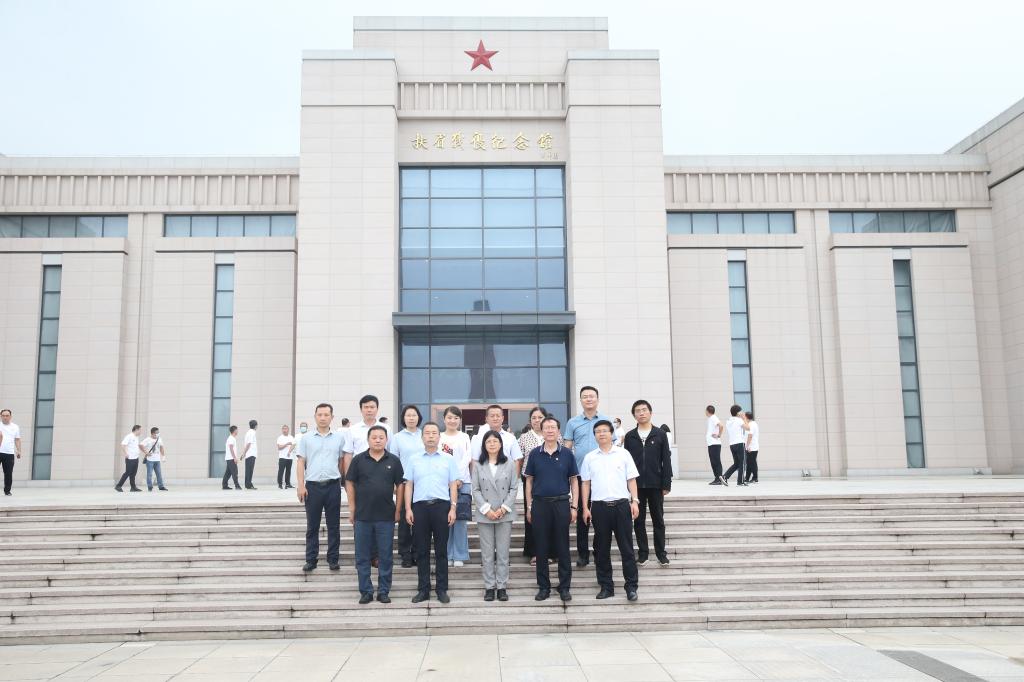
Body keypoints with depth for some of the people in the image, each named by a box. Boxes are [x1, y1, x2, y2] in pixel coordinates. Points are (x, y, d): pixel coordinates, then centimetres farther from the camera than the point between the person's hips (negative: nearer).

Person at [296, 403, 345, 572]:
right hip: (313, 486, 0)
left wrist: (345, 482, 3)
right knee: (312, 526, 6)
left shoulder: (339, 438, 6)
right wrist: (300, 485, -5)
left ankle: (333, 559, 14)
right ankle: (311, 560, 13)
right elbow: (301, 463, 3)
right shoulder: (306, 438, 5)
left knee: (334, 526, 5)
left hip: (333, 486, 0)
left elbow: (342, 462, 10)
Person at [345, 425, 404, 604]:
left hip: (386, 517, 0)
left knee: (386, 556, 5)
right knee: (362, 556, 6)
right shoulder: (358, 460, 0)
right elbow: (350, 483, 3)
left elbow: (400, 485, 6)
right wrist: (352, 509, 0)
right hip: (362, 516, 0)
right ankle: (366, 591, 16)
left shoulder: (394, 461, 2)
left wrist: (398, 509, 2)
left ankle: (383, 591, 15)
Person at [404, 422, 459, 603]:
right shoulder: (414, 460, 9)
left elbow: (453, 485, 5)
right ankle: (423, 589, 13)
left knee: (441, 550, 3)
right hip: (420, 506, 1)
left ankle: (442, 589, 10)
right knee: (421, 551, 5)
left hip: (441, 506, -1)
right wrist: (408, 509, 0)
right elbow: (409, 485, 9)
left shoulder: (448, 459, 6)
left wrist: (453, 509, -3)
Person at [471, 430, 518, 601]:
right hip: (484, 514, 0)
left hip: (505, 514, 0)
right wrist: (487, 509, -10)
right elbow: (476, 490, 1)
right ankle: (489, 586, 11)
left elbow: (514, 488, 1)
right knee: (487, 553, 3)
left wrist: (504, 508, -9)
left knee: (503, 552, 3)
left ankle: (502, 587, 10)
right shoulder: (478, 465, 4)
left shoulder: (509, 464, 3)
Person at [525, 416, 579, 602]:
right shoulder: (535, 453, 4)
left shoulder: (567, 453, 2)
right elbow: (529, 481, 8)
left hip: (561, 503, -1)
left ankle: (564, 587, 13)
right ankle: (543, 587, 16)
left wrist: (574, 507, -1)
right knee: (541, 548, 6)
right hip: (540, 504, 1)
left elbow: (574, 481, 5)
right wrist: (529, 507, 4)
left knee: (563, 548, 4)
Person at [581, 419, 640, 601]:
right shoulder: (590, 458, 7)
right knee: (601, 549, 7)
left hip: (621, 504, -2)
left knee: (626, 547, 0)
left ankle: (631, 586, 6)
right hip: (599, 506, 2)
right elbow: (586, 483, 9)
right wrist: (585, 508, 4)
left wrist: (635, 501, -4)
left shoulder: (623, 454, 4)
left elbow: (631, 480, 5)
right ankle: (606, 586, 16)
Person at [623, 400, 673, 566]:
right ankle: (643, 553, 15)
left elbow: (666, 461, -1)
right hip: (636, 485, 1)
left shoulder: (660, 434, 1)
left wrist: (666, 484, -6)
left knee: (658, 520, 6)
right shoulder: (630, 437, 4)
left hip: (655, 485, -1)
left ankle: (661, 553, 15)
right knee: (639, 521, 6)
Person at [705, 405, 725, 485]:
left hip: (715, 444, -9)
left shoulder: (713, 418, -11)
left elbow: (720, 425, -26)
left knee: (717, 461, -11)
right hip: (710, 444, 9)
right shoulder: (710, 419, 18)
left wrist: (719, 435, -17)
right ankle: (717, 479, 13)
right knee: (713, 462, 10)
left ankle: (719, 479, -13)